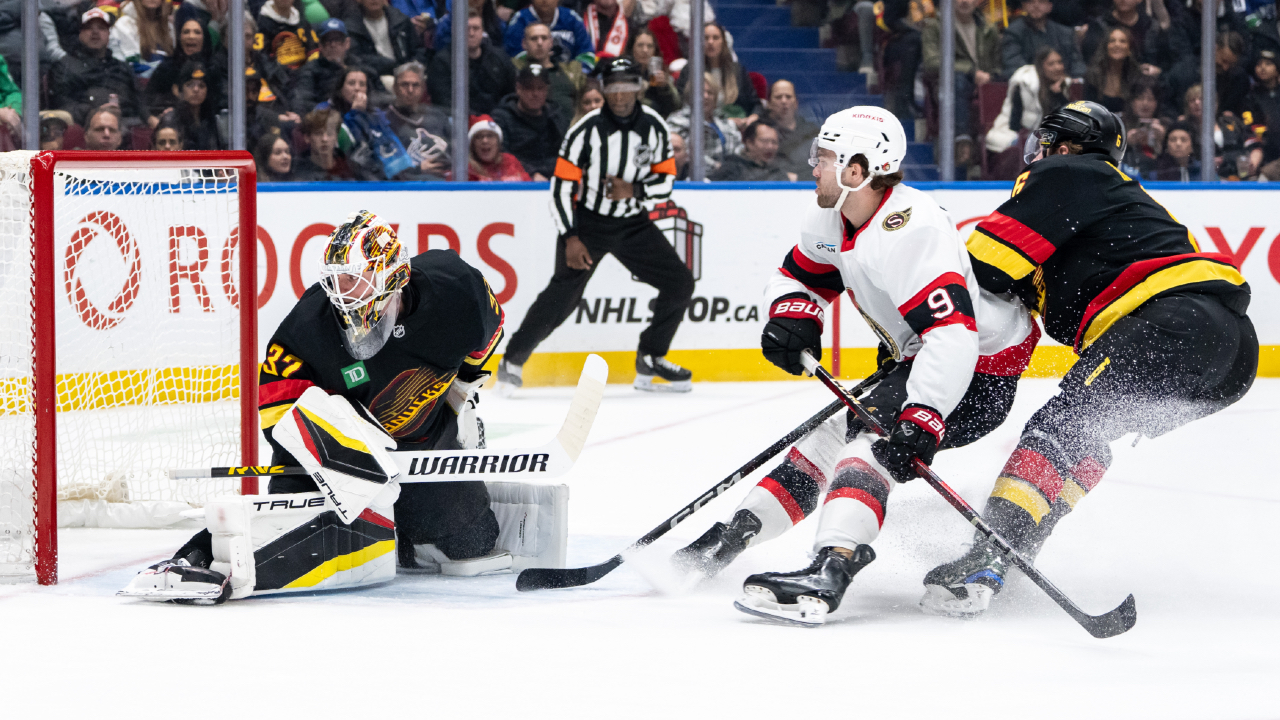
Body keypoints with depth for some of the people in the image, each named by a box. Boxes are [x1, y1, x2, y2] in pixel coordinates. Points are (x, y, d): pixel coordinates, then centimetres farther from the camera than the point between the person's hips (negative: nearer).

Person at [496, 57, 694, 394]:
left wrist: (634, 190, -19)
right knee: (565, 292, -23)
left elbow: (665, 181, 2)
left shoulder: (653, 126, -4)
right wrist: (570, 238, -23)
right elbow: (561, 187, -16)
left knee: (679, 283, 0)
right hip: (587, 222, -5)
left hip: (633, 224, 5)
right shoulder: (588, 129, -17)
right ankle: (513, 360, -11)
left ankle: (650, 363, 14)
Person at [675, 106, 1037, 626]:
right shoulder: (833, 219, 0)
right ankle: (730, 539, 20)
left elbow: (952, 334, -40)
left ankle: (828, 575, -42)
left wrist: (921, 417, -47)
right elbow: (798, 275, 17)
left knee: (875, 440, -26)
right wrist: (792, 315, -7)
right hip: (920, 356, 10)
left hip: (981, 370, -10)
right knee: (835, 433, 12)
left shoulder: (906, 231, -32)